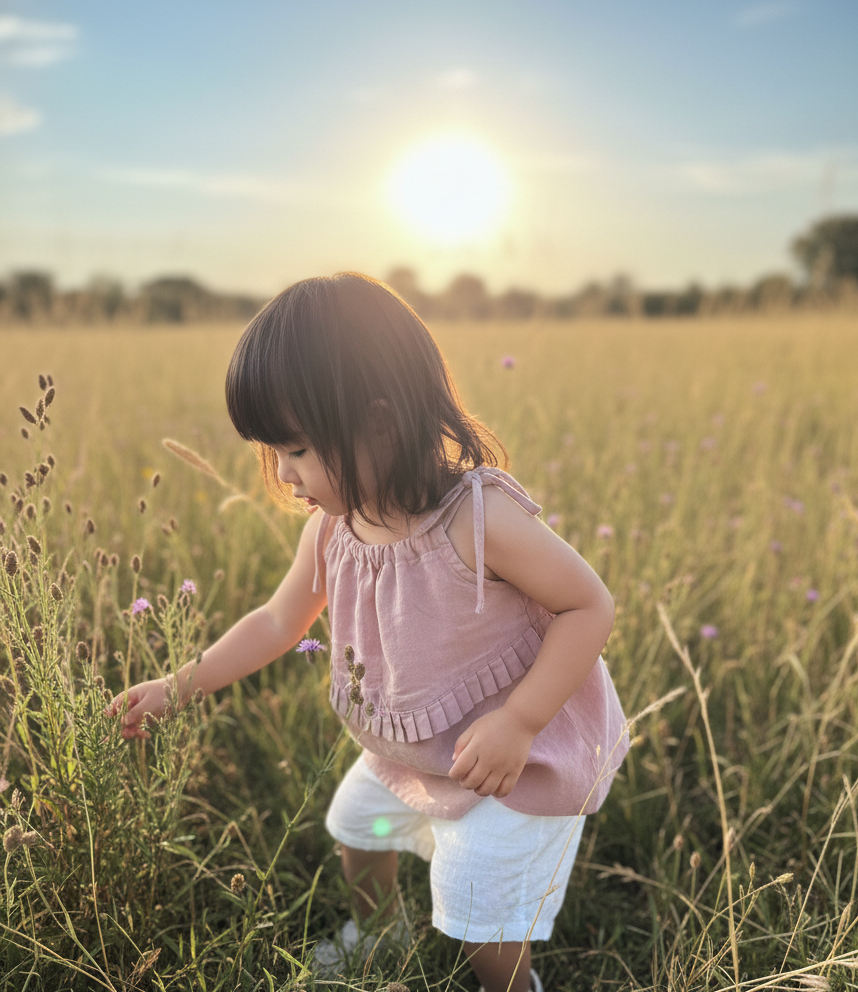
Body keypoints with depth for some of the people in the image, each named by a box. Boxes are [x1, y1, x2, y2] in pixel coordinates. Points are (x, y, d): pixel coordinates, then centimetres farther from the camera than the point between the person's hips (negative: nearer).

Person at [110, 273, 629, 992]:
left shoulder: (481, 518, -35)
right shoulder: (333, 524, -13)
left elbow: (592, 607, -27)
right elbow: (280, 621, 2)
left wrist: (518, 723, -31)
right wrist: (179, 686, 1)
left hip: (515, 760, -7)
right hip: (405, 750, 8)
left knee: (479, 925, 1)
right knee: (356, 825, 28)